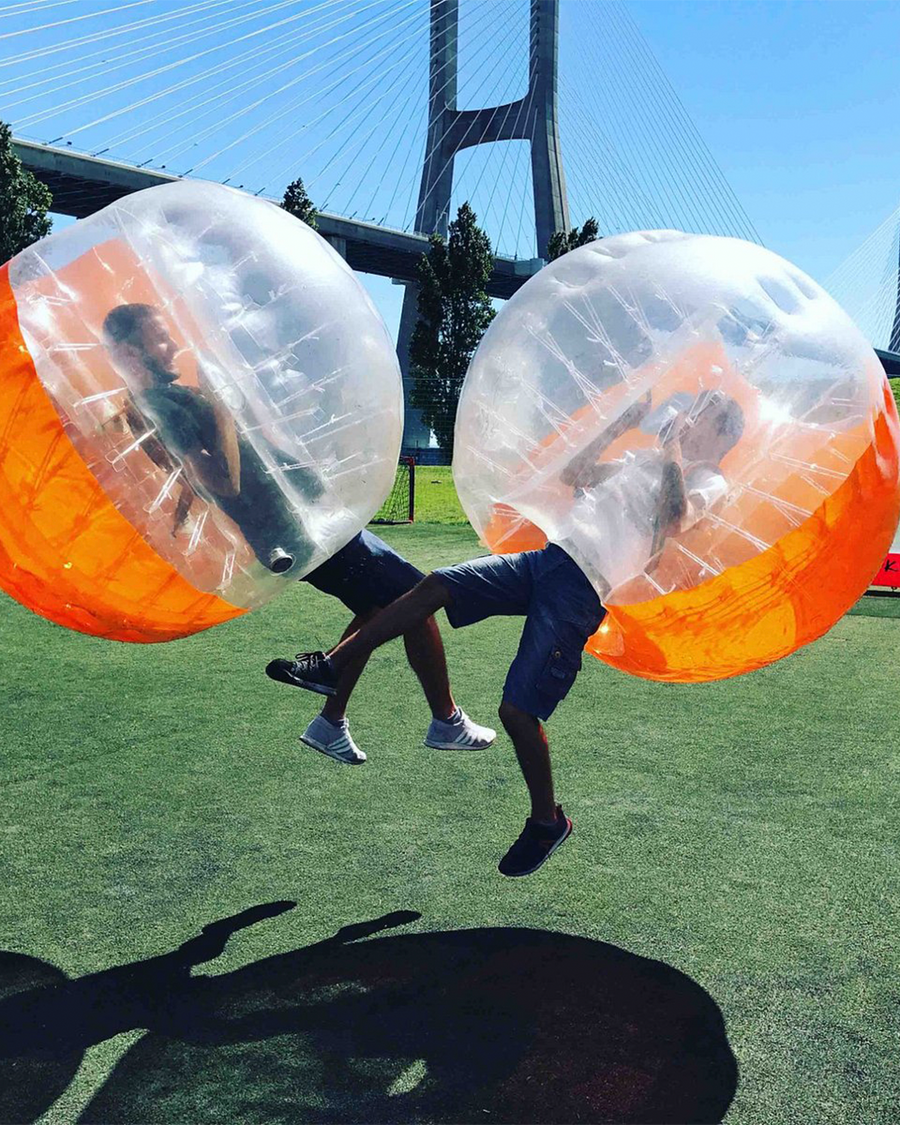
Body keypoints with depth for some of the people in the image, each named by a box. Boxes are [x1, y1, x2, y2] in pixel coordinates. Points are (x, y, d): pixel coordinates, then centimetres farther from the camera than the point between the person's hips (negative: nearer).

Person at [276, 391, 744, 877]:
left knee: (517, 710, -12)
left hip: (585, 587, -7)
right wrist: (624, 423, 24)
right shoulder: (648, 464, 30)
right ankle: (333, 665, -1)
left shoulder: (708, 484, 8)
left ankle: (547, 821, 9)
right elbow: (572, 475, 25)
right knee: (436, 585, -8)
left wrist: (672, 448, -7)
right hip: (548, 557, 7)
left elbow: (676, 518, -15)